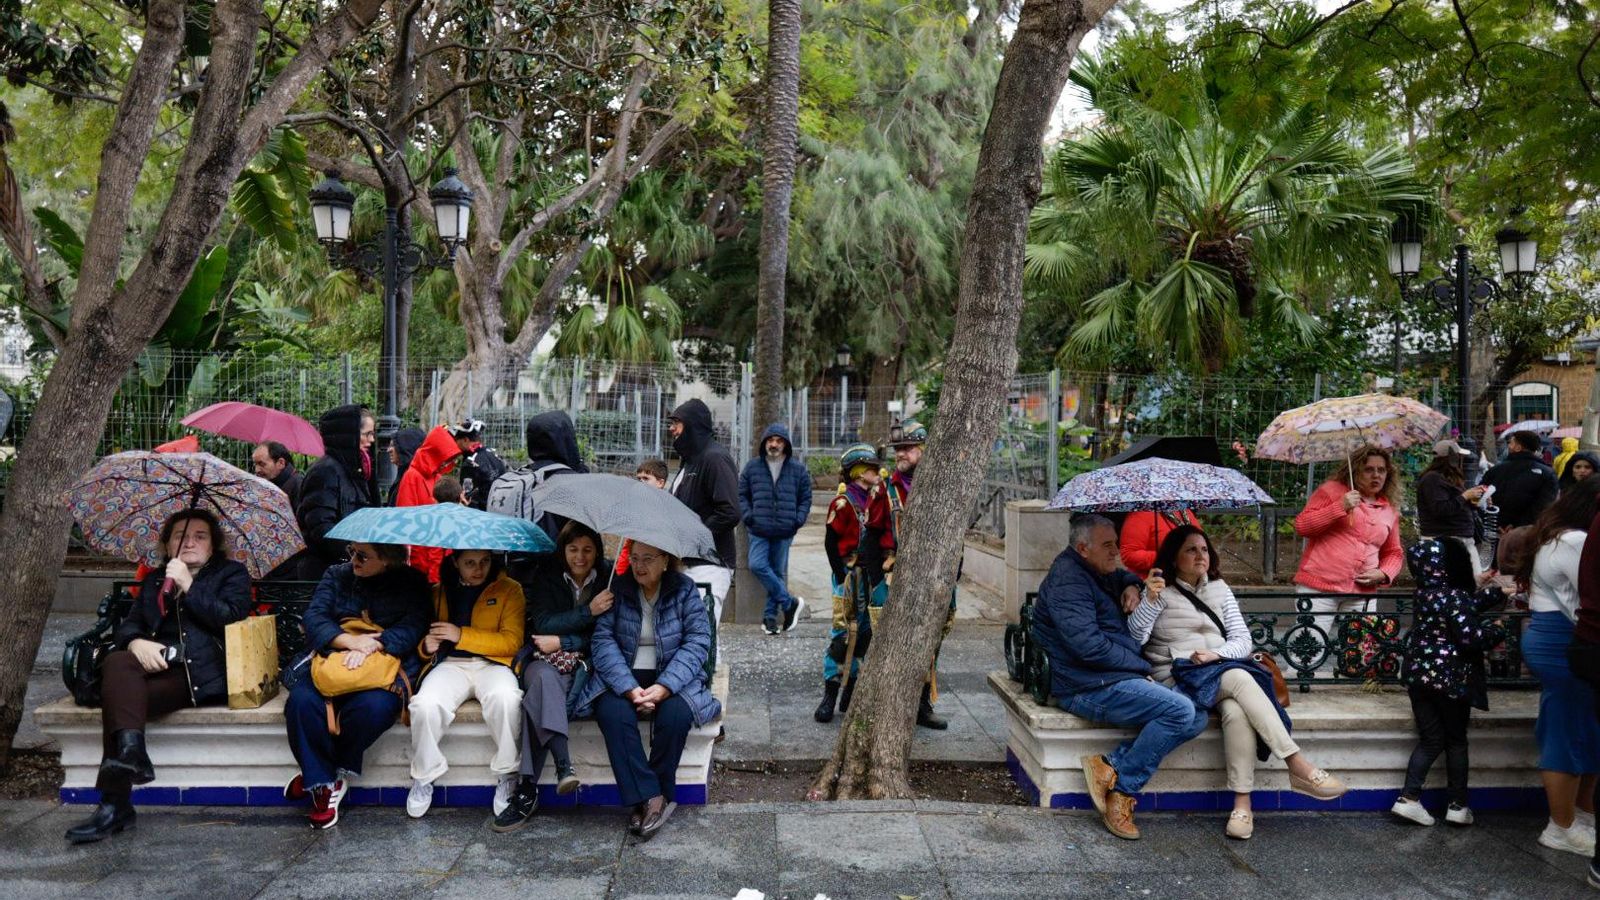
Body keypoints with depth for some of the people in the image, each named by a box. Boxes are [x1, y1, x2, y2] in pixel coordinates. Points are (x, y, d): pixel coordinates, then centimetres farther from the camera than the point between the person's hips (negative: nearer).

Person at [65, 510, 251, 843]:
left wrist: (188, 585, -7)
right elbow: (127, 625, 17)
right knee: (117, 662, -30)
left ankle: (115, 805, -31)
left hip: (203, 672, -5)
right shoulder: (154, 580, 28)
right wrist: (136, 642, -7)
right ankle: (130, 750, -41)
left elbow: (231, 618, -4)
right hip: (157, 663, 5)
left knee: (117, 693, -27)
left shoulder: (232, 574, 14)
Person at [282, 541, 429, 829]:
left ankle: (319, 775, -9)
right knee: (301, 701, -29)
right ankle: (323, 784, -14)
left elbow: (413, 626, -6)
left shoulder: (411, 582, 7)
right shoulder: (336, 576, 15)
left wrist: (373, 645, -22)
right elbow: (313, 617, 2)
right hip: (332, 662, 3)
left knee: (373, 707, -35)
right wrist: (350, 640, -17)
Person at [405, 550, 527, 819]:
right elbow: (421, 637, 21)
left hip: (492, 663, -2)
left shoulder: (509, 589, 6)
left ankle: (507, 774, -15)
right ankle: (424, 776, -5)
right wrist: (426, 646, -5)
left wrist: (462, 635, -11)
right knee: (426, 705, -31)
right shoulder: (438, 592, 16)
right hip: (449, 664, 2)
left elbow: (512, 641, -3)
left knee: (505, 698, -37)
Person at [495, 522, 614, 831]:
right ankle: (564, 765, -45)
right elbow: (543, 624, -7)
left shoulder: (608, 578, 4)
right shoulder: (545, 577, 7)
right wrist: (588, 611, -17)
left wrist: (562, 641, -12)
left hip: (586, 663, -1)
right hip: (546, 663, 1)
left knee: (539, 696, -32)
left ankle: (527, 790, -35)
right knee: (543, 677, -36)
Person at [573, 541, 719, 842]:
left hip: (671, 677, 0)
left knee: (676, 714, -30)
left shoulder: (684, 589, -1)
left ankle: (652, 797, -12)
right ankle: (651, 797, -26)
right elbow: (603, 639, -9)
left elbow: (697, 642, -8)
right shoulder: (616, 588, -1)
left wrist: (664, 687, -22)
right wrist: (630, 688, -23)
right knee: (613, 713, -30)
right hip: (623, 676, 1)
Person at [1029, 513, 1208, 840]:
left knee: (1197, 717, -4)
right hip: (1089, 688, -10)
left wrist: (1131, 586, 16)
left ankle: (1111, 766, -11)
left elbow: (1123, 575, 43)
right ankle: (1122, 788, -12)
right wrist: (1141, 666, -10)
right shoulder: (1068, 580, -13)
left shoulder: (1097, 573, 20)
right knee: (1180, 710, -24)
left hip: (1112, 679, 10)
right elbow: (1089, 646, -22)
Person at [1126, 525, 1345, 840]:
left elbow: (1243, 640, 11)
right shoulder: (1162, 591, 5)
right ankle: (1299, 768, -34)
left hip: (1222, 670, 4)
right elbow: (1134, 637, -8)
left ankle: (1242, 804, -33)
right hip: (1178, 676, -4)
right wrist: (1149, 601, -24)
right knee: (1239, 678, -33)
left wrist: (1216, 654, -10)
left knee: (1236, 710, -33)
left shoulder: (1219, 588, 18)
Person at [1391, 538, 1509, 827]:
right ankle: (1458, 805, 19)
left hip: (1419, 675, 6)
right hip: (1451, 679, -6)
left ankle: (1408, 798, 5)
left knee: (1430, 739, 13)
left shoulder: (1426, 592, 7)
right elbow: (1471, 636, -22)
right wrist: (1497, 630, -4)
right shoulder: (1453, 596, -17)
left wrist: (1500, 592, 27)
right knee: (1456, 741, 11)